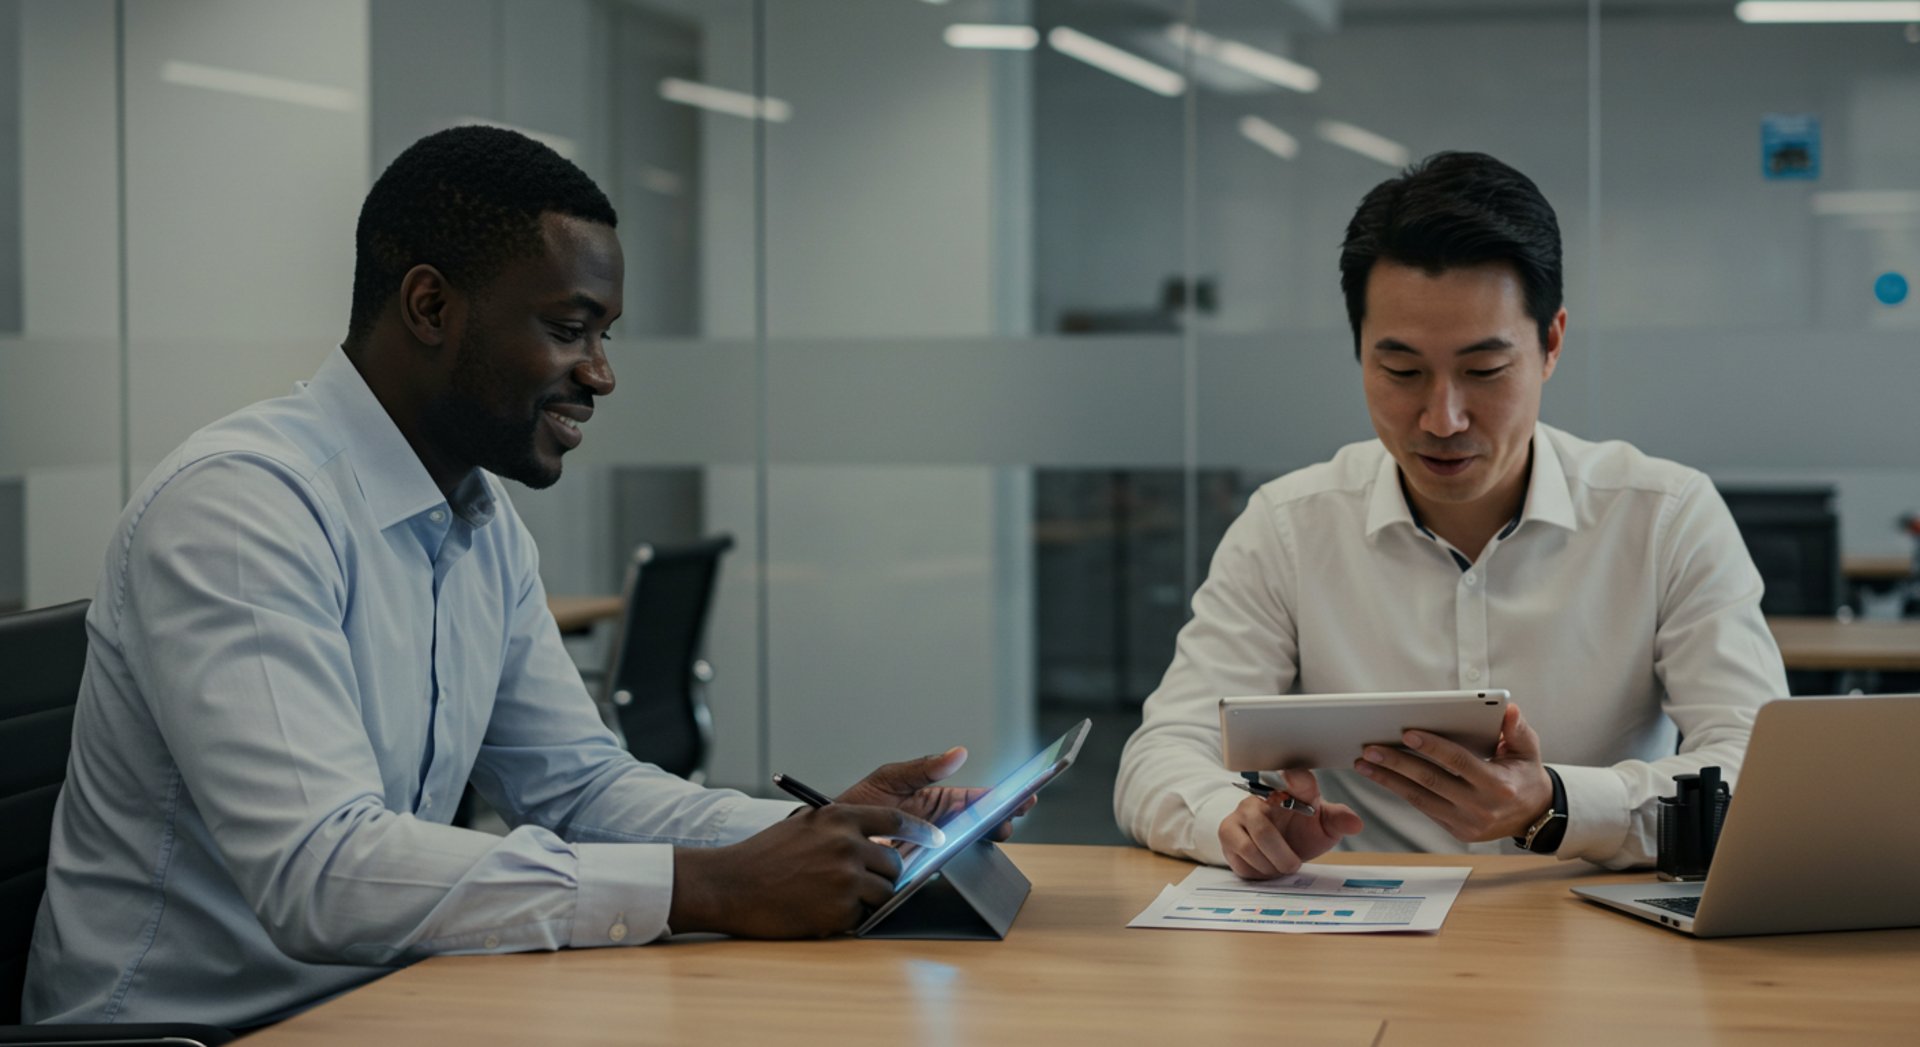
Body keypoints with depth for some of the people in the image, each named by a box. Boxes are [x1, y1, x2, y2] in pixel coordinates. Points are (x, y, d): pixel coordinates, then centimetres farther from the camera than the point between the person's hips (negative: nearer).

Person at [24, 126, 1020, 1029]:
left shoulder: (487, 527, 8)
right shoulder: (240, 504, -19)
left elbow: (578, 785, 14)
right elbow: (318, 876, -28)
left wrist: (816, 831, -3)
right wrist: (709, 888, -28)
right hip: (195, 1020, -7)